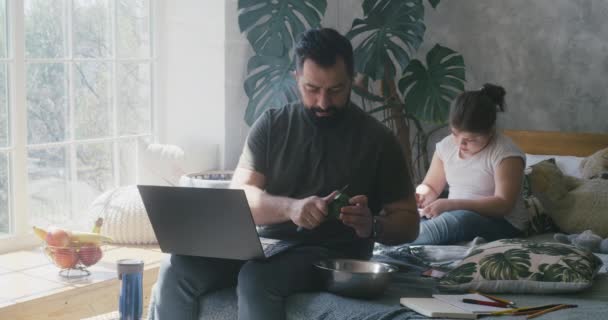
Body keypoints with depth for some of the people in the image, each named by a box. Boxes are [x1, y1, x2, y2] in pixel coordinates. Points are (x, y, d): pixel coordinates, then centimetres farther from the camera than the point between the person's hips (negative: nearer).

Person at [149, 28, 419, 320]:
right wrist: (290, 207, -22)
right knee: (178, 268, -23)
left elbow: (408, 223, 4)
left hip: (330, 255, -3)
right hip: (264, 242, 3)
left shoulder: (377, 139, 1)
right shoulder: (271, 125, 8)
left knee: (257, 279, -35)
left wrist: (372, 227, -19)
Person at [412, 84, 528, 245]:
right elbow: (431, 187, 12)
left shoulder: (506, 153, -14)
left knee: (459, 220, -39)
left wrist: (450, 204, -29)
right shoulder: (446, 145, 4)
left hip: (501, 223, -6)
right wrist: (419, 195, -14)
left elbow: (503, 204, -22)